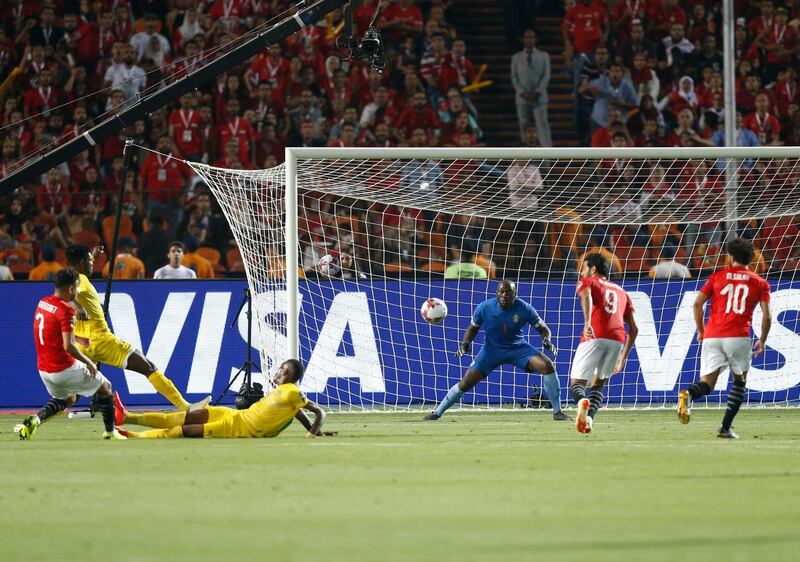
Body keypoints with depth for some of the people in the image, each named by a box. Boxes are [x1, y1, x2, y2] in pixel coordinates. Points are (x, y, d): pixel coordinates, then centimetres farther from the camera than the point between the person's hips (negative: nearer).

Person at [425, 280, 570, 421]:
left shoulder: (524, 309, -17)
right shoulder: (485, 308, -16)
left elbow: (543, 328, -5)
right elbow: (473, 328, 2)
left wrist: (547, 340, -27)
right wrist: (465, 343, -17)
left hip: (518, 348, 0)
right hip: (492, 349, 0)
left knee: (547, 366, -21)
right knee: (466, 383, -9)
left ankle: (557, 412, -10)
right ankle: (437, 412, 10)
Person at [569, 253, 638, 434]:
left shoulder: (587, 282, 17)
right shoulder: (621, 291, 31)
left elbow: (586, 296, -10)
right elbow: (633, 329, 27)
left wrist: (587, 323, -25)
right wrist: (624, 356, 32)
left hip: (594, 336, -4)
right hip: (618, 339, 4)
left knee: (576, 382, 3)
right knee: (598, 383, 19)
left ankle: (582, 401, -32)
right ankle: (589, 417, -7)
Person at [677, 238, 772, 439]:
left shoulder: (717, 277, 14)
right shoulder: (760, 283, 11)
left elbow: (698, 303, 6)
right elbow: (767, 316, 3)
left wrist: (701, 331, 18)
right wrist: (762, 341, 17)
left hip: (712, 336, 1)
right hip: (738, 336, -1)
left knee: (707, 384, -1)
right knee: (740, 381, 17)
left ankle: (688, 394, -37)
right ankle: (725, 428, 7)